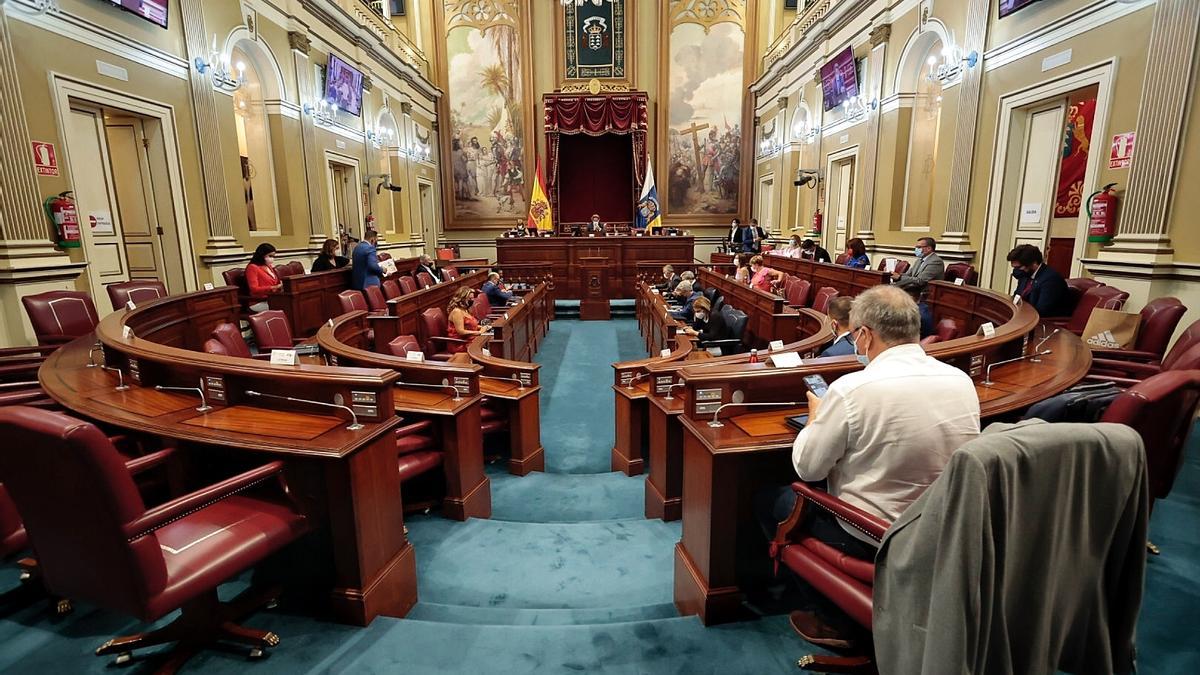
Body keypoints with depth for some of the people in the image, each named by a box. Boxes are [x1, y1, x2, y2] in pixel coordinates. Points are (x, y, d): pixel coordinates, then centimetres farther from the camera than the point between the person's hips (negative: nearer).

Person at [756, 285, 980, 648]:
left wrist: (816, 417, 3)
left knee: (768, 498, 14)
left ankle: (838, 622, 20)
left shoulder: (851, 389, -25)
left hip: (869, 540, -7)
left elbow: (808, 469, -14)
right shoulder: (963, 381, -5)